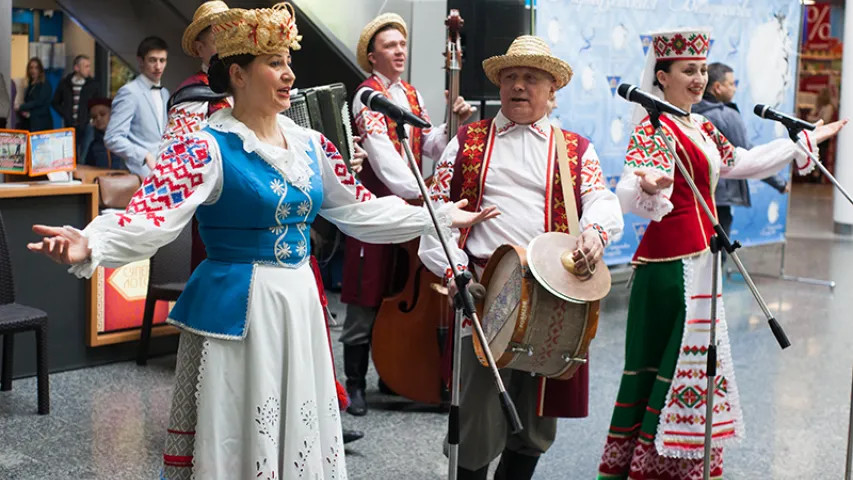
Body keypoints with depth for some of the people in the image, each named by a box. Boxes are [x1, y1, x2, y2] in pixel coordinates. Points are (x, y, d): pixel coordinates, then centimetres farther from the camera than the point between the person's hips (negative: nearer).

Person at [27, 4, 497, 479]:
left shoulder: (310, 144, 8)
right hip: (237, 309, -6)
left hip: (300, 303, 6)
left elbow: (360, 209, 18)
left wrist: (442, 217, 20)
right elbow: (154, 216, -23)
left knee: (302, 435, 13)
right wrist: (91, 245, -42)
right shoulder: (208, 148, -11)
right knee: (235, 439, 0)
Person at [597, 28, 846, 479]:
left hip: (698, 261, 10)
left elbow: (744, 162, 26)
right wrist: (648, 185, -54)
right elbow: (630, 193, -30)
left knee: (694, 359, 14)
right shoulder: (654, 128, -15)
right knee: (671, 361, -5)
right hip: (670, 261, -10)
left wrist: (808, 140, 33)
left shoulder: (701, 128, 14)